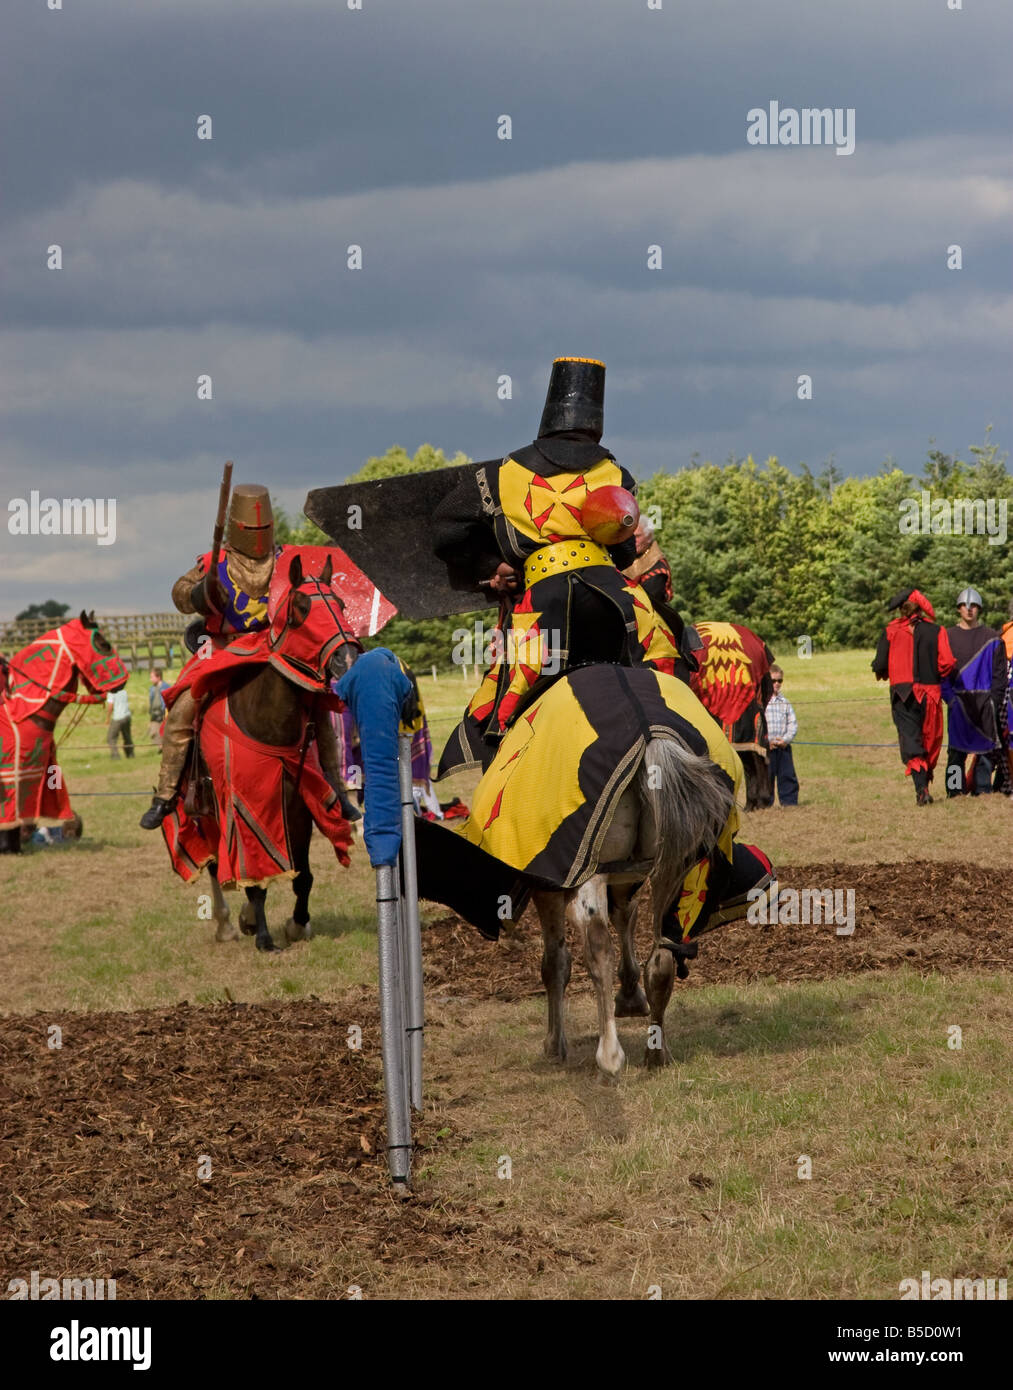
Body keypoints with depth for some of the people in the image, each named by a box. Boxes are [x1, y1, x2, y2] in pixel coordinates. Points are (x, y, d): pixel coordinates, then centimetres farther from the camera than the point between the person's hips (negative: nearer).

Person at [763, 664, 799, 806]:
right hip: (766, 747, -4)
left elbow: (793, 723, 7)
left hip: (784, 746, 4)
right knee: (766, 778, 1)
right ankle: (765, 804, 8)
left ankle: (790, 802, 11)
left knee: (788, 776, 5)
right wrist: (767, 741, -15)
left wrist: (786, 739, -9)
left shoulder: (785, 703, 9)